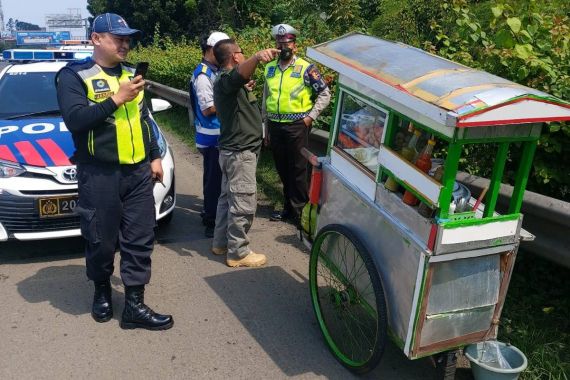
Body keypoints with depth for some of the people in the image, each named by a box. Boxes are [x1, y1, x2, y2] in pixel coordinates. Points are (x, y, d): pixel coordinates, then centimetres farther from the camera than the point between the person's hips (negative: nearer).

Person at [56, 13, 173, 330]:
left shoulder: (131, 73, 16)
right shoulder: (75, 75, -3)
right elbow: (75, 120, -18)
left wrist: (155, 157, 16)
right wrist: (116, 99, -19)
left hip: (138, 171, 5)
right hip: (100, 175, -5)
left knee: (140, 239, 4)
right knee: (101, 241, 7)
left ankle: (135, 305, 14)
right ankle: (102, 290, 34)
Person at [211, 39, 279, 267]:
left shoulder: (225, 82, 15)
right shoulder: (226, 79, -17)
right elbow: (240, 72, -43)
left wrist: (245, 89, 27)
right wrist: (257, 57, -61)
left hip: (233, 149, 11)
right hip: (240, 151, -11)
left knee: (228, 196, 18)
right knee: (243, 203, -5)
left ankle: (221, 242, 29)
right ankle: (238, 253, 4)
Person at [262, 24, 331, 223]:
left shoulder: (305, 68, -4)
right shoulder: (270, 68, 10)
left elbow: (325, 94, -1)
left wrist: (310, 117, -8)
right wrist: (266, 126, 15)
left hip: (297, 126, -5)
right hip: (275, 126, 5)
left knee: (297, 169, 0)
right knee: (282, 168, 13)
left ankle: (299, 209, 12)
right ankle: (288, 207, 26)